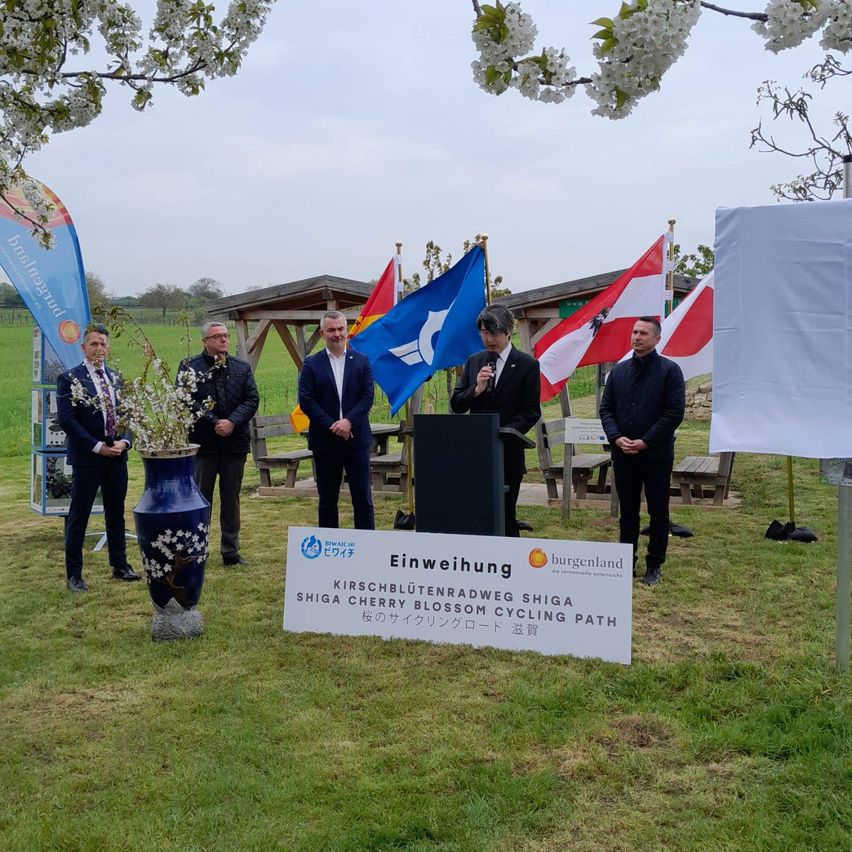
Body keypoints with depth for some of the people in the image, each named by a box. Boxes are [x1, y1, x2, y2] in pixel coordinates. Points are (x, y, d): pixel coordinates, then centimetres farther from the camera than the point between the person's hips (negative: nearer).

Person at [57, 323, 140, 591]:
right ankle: (73, 574, 10)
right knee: (78, 516, 2)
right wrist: (97, 447, -16)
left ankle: (120, 565, 25)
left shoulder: (115, 378, 11)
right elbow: (67, 420, -13)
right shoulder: (70, 378, -6)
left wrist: (124, 441, -6)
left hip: (117, 455, 5)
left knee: (116, 513, 14)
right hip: (87, 457, -5)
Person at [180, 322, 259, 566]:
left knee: (231, 499, 11)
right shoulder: (190, 367, -2)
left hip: (235, 442, 3)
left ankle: (231, 550, 20)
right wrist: (215, 423, -15)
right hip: (202, 443, -3)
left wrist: (232, 422, -14)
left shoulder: (242, 367, 8)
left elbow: (252, 399, 1)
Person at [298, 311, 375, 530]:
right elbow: (306, 400, -4)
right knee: (327, 499, 8)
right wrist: (332, 426, -13)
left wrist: (348, 422, -15)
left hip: (357, 439, 0)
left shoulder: (362, 361, 6)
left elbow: (368, 397, -1)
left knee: (362, 498, 3)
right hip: (325, 441, 0)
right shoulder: (311, 364, 3)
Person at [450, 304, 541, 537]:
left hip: (508, 454, -3)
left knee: (504, 517, 3)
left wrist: (502, 434, -18)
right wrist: (476, 389, -10)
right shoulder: (473, 362, 11)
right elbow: (456, 405, 9)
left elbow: (531, 412, -5)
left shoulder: (527, 365, -1)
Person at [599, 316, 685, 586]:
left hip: (656, 455, -4)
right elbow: (606, 408, 9)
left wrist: (645, 442, -15)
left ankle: (654, 566, 16)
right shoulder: (619, 371, 9)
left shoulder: (669, 370, -5)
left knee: (658, 512, 5)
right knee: (627, 511, 11)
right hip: (623, 455, 4)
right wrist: (616, 438, -8)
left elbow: (674, 413, -10)